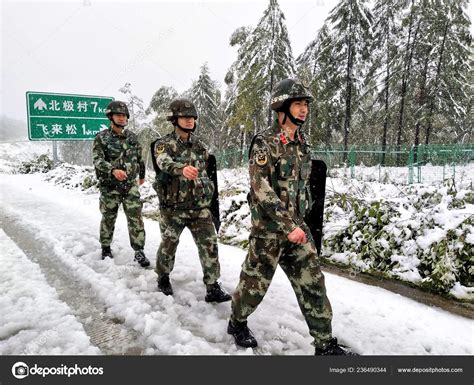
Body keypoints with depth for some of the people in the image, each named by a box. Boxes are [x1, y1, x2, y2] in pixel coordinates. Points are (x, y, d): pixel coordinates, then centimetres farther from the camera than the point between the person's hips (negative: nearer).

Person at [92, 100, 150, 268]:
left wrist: (142, 174, 30)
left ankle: (139, 251, 5)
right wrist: (113, 170, -35)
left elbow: (139, 157, 19)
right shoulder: (101, 137, -6)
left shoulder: (132, 137, 6)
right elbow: (97, 160, -17)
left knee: (136, 217, -4)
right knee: (108, 218, 11)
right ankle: (106, 248, 31)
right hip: (110, 186, -2)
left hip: (131, 185, 2)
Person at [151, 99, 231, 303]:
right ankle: (163, 278, 37)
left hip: (199, 206, 4)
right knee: (169, 244, 12)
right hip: (172, 207, -3)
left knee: (209, 244, -3)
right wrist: (182, 169, -53)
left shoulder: (199, 145, 9)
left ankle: (213, 288, 6)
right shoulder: (163, 144, -8)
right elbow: (165, 163, -31)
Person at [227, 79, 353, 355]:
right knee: (256, 281, 8)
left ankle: (325, 343, 18)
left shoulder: (302, 143, 10)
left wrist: (300, 222, 17)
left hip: (297, 226, 7)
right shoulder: (265, 143, -13)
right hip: (269, 227, -6)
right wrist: (288, 226, -22)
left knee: (312, 282, 6)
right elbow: (262, 190, -21)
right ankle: (238, 322, 35)